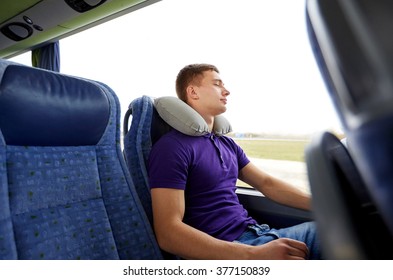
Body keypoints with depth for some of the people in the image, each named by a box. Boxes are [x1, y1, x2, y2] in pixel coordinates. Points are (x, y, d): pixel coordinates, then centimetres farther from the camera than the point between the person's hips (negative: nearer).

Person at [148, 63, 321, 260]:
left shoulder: (227, 144, 14)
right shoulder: (171, 147, -13)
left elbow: (266, 183, 17)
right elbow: (168, 233, -20)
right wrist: (255, 255, -28)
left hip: (257, 233, 8)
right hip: (226, 251, -8)